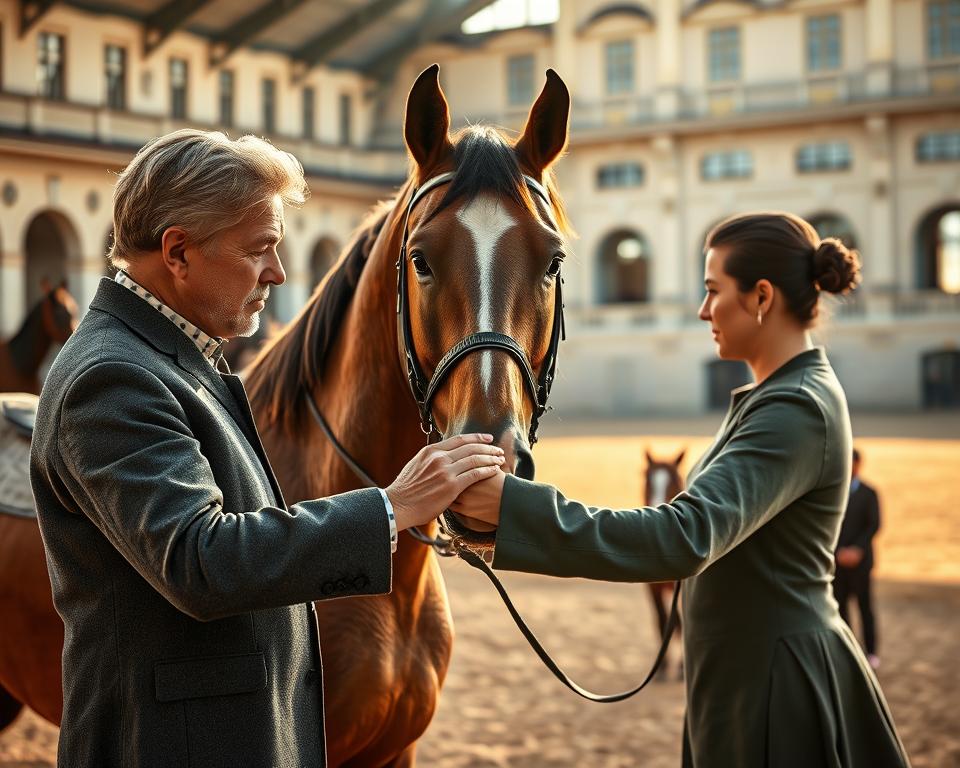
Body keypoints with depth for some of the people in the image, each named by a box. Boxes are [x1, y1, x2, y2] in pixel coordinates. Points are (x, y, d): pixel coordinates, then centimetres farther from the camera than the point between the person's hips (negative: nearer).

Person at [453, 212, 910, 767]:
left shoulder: (797, 411, -23)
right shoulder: (785, 396, 10)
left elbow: (685, 537, -35)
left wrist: (514, 504, -39)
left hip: (773, 686, -10)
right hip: (747, 675, 10)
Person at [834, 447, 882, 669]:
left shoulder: (869, 494, -2)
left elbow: (874, 526, -8)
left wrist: (857, 550, -19)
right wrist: (839, 552, -10)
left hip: (859, 559, -3)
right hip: (837, 560, 3)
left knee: (865, 605, -1)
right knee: (840, 605, 2)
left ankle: (871, 652, 6)